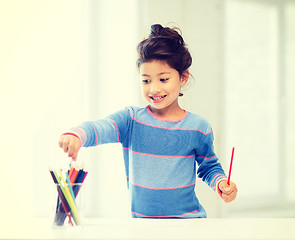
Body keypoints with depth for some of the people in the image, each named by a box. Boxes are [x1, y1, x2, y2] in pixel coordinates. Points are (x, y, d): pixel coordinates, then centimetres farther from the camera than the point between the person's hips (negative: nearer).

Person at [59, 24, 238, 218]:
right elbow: (100, 129, -18)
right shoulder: (131, 120, 1)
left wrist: (220, 183, -5)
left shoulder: (198, 127, 3)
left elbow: (209, 167, 17)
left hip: (187, 221, 0)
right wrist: (77, 135, -40)